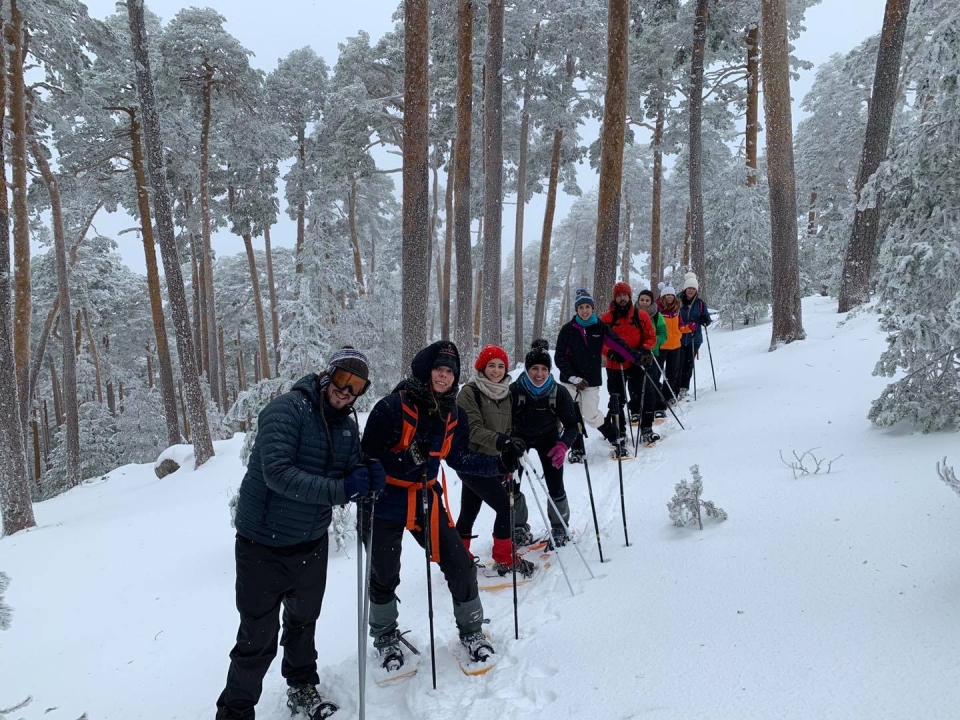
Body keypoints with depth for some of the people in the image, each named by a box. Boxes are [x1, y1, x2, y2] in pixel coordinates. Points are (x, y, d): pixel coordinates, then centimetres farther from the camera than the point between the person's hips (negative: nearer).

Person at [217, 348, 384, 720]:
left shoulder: (348, 426, 2)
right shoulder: (286, 409, -20)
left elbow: (350, 477, 2)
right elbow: (278, 473, -31)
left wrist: (370, 478, -21)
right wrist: (339, 489, -36)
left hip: (312, 545, 6)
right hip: (264, 546, -6)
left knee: (303, 622, 24)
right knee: (258, 638, 2)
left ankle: (302, 688, 46)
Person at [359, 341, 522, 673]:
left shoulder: (453, 414, -2)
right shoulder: (391, 407, -20)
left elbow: (460, 459, 7)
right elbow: (368, 456, -21)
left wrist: (500, 464, -6)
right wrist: (407, 458, -36)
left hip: (426, 499, 4)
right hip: (386, 502, -4)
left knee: (460, 565, 3)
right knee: (384, 576, 10)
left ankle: (470, 630, 27)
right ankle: (385, 637, 37)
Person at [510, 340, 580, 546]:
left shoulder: (559, 392, -24)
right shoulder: (514, 390, -28)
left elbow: (571, 425, -15)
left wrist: (563, 445, -34)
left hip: (548, 438, 0)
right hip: (519, 438, 0)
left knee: (555, 485, -6)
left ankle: (559, 527, 20)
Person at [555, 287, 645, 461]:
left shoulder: (600, 327, 1)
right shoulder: (568, 329, -1)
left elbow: (618, 344, -5)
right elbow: (560, 357, -3)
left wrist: (636, 357, -18)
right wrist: (573, 377, -12)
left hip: (591, 380, -1)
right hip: (570, 380, 1)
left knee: (591, 416, -4)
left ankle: (615, 439, 19)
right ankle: (576, 450, 18)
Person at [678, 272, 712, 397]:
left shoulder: (700, 303, 4)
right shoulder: (678, 301, -4)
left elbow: (707, 321, 8)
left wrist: (705, 320, -15)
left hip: (694, 338, 2)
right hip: (679, 339, -2)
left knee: (688, 364, 8)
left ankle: (684, 388, 17)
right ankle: (675, 389, -1)